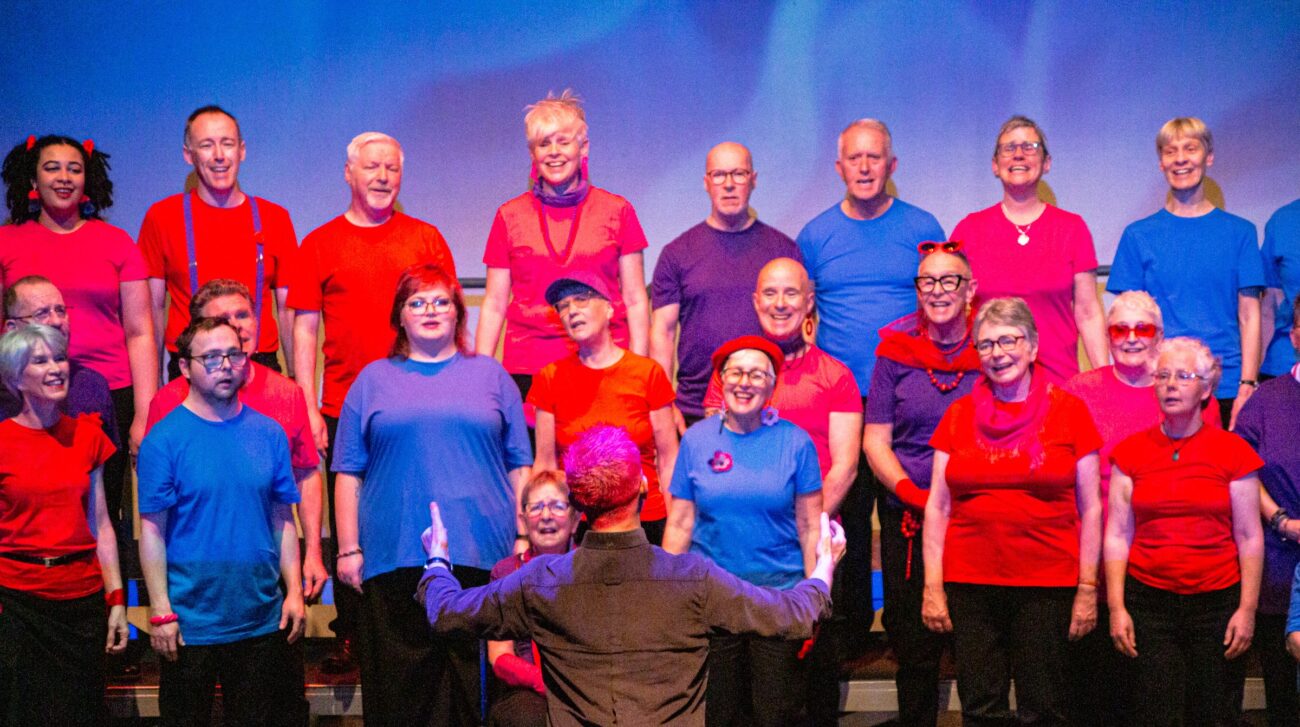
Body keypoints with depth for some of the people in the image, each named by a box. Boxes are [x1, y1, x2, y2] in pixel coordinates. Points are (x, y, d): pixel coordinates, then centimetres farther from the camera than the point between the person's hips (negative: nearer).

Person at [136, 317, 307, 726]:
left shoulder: (268, 433, 3)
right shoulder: (165, 439, -8)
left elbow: (283, 518, 7)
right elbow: (152, 530, -8)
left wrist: (294, 591, 1)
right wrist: (161, 612, -11)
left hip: (263, 619, 3)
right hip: (190, 625, -3)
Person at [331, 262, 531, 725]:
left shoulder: (490, 375, 13)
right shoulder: (374, 380, 12)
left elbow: (519, 464, 12)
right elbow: (348, 473, 8)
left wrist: (524, 537, 4)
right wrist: (348, 549, 1)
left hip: (482, 555, 0)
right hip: (395, 558, 0)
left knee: (474, 671, 2)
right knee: (401, 677, 1)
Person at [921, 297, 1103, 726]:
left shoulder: (1068, 410, 2)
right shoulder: (959, 415, 8)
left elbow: (1090, 509, 3)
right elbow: (937, 508, 8)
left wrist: (1088, 588, -2)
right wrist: (932, 587, 2)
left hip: (1047, 585, -2)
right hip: (969, 585, 2)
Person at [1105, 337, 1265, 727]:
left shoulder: (1233, 451, 2)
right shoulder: (1130, 453, 5)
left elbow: (1250, 539, 3)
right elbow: (1117, 536, 4)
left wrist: (1248, 608, -3)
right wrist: (1116, 607, -2)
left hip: (1217, 603, 0)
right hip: (1148, 603, 1)